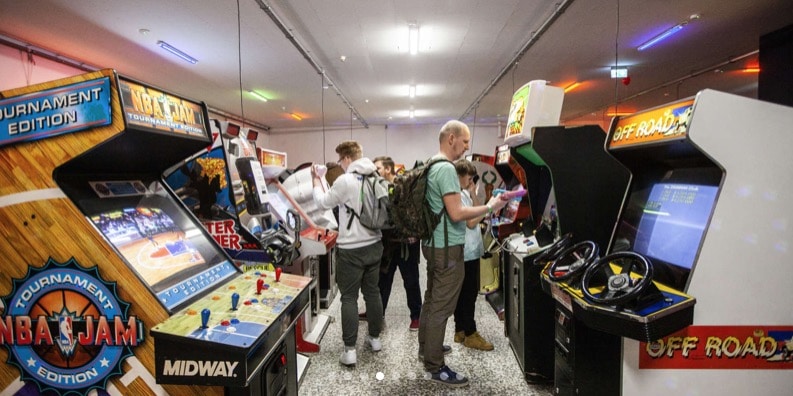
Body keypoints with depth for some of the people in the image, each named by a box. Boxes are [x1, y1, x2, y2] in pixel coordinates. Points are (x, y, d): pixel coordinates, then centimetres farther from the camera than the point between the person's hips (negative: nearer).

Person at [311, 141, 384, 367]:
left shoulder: (345, 181, -16)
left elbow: (323, 203, -1)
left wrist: (316, 182, 16)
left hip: (351, 249, -6)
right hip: (374, 245, 6)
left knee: (349, 298, 4)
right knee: (372, 292, 17)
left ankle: (350, 350, 8)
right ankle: (375, 338, 31)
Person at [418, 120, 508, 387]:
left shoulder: (432, 166, 12)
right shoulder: (446, 168, -19)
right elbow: (456, 213, -24)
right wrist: (489, 208, -13)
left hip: (434, 243, 10)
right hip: (448, 247, -10)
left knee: (432, 300, 20)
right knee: (442, 306, -2)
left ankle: (426, 347, 35)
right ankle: (434, 367, 9)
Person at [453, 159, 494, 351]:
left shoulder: (464, 193, 14)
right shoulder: (457, 195, -17)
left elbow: (476, 214, 13)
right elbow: (471, 222, -19)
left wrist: (473, 195, 6)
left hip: (470, 250, 10)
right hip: (467, 252, -10)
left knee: (463, 292, 14)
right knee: (469, 293, -2)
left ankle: (460, 331, 24)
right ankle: (470, 334, 8)